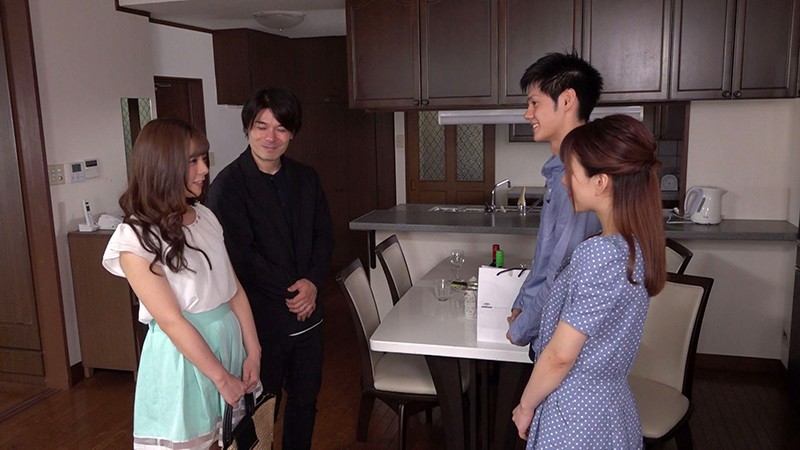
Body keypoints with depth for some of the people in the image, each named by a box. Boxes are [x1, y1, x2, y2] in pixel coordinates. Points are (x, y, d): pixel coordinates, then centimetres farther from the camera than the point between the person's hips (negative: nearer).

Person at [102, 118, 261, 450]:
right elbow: (171, 321, -17)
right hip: (182, 354, -6)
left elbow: (234, 289, 4)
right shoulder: (135, 238, -16)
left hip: (229, 339, 6)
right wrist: (221, 378, -13)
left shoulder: (205, 217, 3)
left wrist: (253, 352, -2)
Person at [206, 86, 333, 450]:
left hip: (307, 311, 6)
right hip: (262, 317, -5)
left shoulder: (306, 178, 6)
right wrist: (288, 293, -14)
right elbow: (240, 254, -16)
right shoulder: (228, 185, -12)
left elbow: (323, 234, 8)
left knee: (305, 399, 19)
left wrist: (312, 281, -7)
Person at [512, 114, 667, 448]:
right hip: (611, 407, 8)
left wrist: (525, 406, -8)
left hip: (576, 418, -8)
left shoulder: (599, 254, -27)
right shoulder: (637, 246, 0)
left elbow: (560, 356, -22)